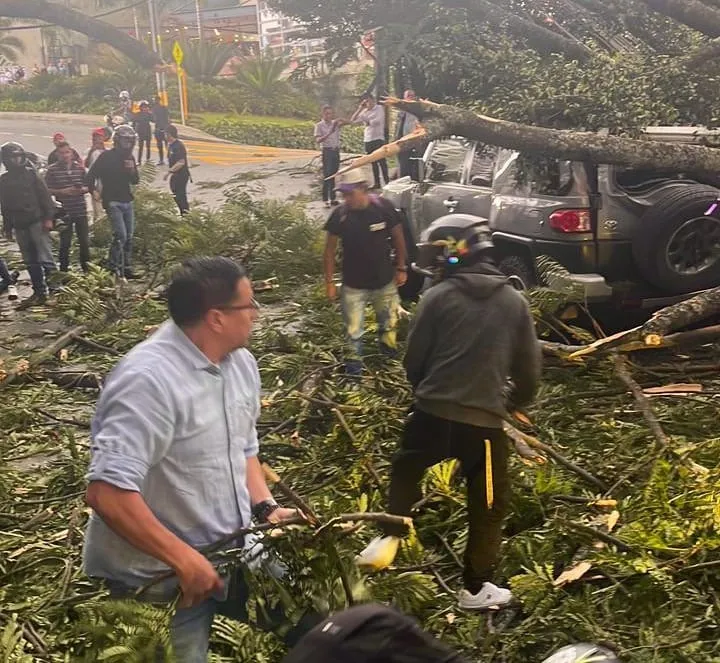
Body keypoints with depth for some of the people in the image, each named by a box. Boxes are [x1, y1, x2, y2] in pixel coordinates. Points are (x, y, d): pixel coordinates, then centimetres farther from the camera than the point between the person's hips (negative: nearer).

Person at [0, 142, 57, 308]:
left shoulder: (31, 174, 1)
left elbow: (44, 196, -3)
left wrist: (48, 218, -11)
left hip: (37, 222, -4)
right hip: (20, 226, 4)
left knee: (45, 257, -11)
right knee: (31, 262, 7)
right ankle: (39, 293, 13)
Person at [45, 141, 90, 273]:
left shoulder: (79, 167, 4)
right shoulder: (52, 170, -3)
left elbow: (88, 186, 11)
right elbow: (47, 190, -3)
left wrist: (82, 190, -10)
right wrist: (61, 192, -16)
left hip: (81, 210, 3)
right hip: (64, 212, -2)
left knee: (85, 242, 8)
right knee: (65, 243, 3)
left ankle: (87, 269, 20)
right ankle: (64, 270, 13)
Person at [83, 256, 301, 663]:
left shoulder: (241, 362, 1)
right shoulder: (149, 380, -27)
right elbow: (107, 493, -33)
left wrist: (266, 508, -1)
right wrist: (185, 560, -28)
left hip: (230, 549, 7)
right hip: (160, 576, -7)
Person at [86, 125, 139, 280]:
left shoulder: (129, 157, 10)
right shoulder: (107, 156, -10)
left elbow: (135, 181, 13)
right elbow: (90, 176, -9)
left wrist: (133, 170, -7)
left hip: (127, 201, 7)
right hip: (113, 202, -7)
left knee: (129, 236, 7)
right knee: (120, 235, -15)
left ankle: (127, 268, 16)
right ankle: (115, 268, -6)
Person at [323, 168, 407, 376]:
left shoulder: (384, 208, -16)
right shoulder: (339, 215, -16)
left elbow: (398, 237, -1)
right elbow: (330, 249, -5)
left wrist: (401, 268, 4)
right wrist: (329, 281, -5)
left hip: (384, 281, 1)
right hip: (353, 284, -1)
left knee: (389, 323, 19)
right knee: (353, 328, 5)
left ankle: (388, 350, 45)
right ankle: (353, 359, 27)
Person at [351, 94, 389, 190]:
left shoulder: (379, 108, -1)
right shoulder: (365, 112, 14)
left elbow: (378, 121, -15)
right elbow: (353, 121, 8)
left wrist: (368, 122, 2)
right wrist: (360, 109, 2)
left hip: (378, 139, -6)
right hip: (368, 140, 6)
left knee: (382, 161, -8)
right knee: (373, 162, 10)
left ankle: (387, 182, -7)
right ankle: (376, 183, 15)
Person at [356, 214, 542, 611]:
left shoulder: (439, 297, -3)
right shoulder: (514, 301, 5)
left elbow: (413, 360, 1)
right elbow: (529, 369, 7)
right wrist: (511, 404, 25)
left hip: (432, 413, -1)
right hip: (484, 421, 1)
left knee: (405, 472, 28)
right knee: (488, 505, 15)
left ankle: (388, 539, 22)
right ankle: (475, 589, 22)